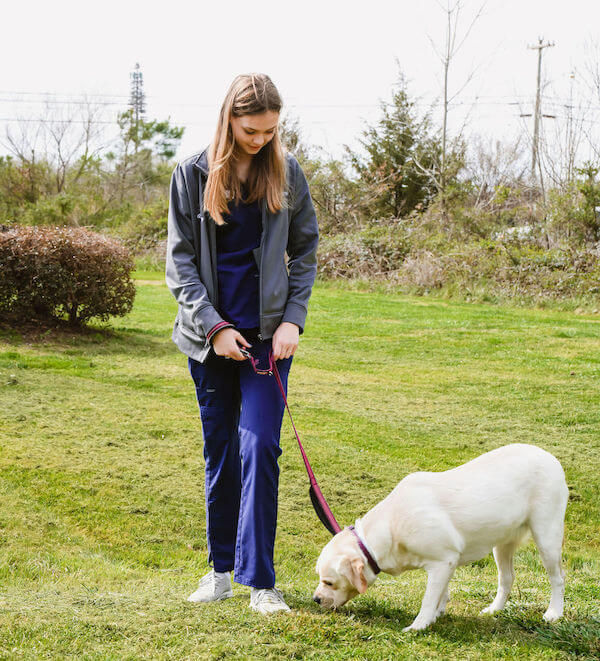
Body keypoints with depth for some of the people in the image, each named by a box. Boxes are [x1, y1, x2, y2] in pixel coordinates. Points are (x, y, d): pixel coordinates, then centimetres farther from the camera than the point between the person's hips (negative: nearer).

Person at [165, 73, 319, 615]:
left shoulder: (286, 172, 1)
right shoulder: (193, 174, -2)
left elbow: (305, 251, 7)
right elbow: (179, 260, -1)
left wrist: (294, 319, -6)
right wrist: (214, 326, -10)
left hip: (268, 334, -1)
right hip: (212, 334, 1)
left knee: (259, 447, -9)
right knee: (219, 449, 9)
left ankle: (260, 580, -3)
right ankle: (221, 568, 22)